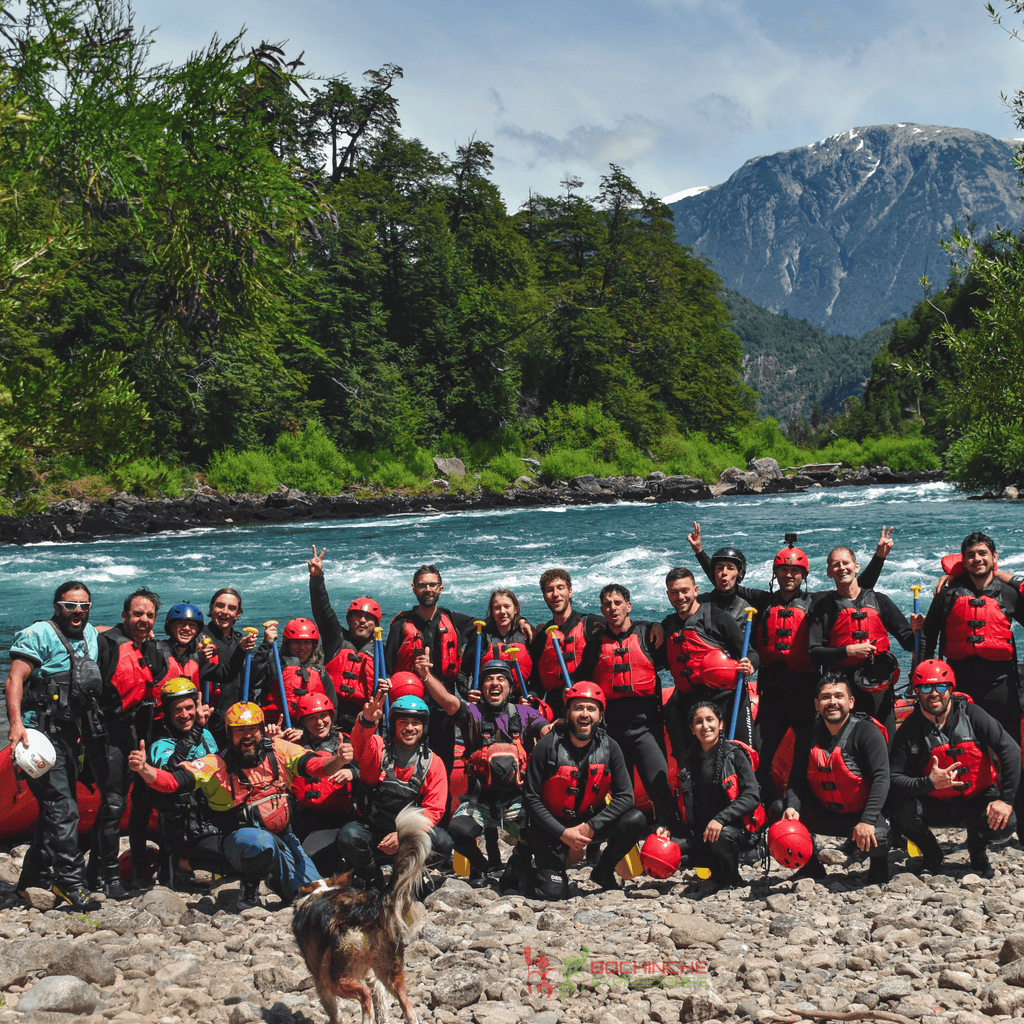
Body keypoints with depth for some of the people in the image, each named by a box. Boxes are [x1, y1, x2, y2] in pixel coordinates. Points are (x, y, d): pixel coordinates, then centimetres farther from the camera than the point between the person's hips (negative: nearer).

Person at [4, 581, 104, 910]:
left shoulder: (90, 635, 14)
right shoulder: (40, 634, -9)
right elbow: (14, 679, -17)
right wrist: (16, 722, -29)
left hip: (67, 732, 8)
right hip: (40, 732, -8)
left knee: (57, 808, 13)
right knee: (62, 808, -12)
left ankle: (33, 880, 25)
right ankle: (70, 884, -8)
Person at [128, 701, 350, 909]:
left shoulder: (278, 750, -4)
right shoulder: (216, 765, -11)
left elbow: (316, 765, -14)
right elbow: (172, 780, -19)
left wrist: (338, 760, -36)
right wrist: (144, 769, -39)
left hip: (284, 836, 4)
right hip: (240, 837, -3)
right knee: (263, 843, -39)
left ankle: (274, 875, 26)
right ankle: (250, 888, -7)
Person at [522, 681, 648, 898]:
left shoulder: (609, 748, -7)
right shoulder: (547, 746, -15)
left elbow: (625, 796, -9)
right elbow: (530, 797, -13)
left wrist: (591, 827, -21)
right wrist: (563, 833, -22)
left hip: (591, 822, 3)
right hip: (552, 827, -3)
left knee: (636, 821, -20)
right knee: (553, 892, -17)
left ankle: (602, 872, 4)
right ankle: (519, 868, 17)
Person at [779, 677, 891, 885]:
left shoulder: (866, 731, -15)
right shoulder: (807, 736, -1)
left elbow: (881, 778, -22)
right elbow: (797, 779, -1)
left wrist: (867, 821, -32)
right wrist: (792, 807, -23)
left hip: (862, 814, -4)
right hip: (825, 815, 5)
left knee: (875, 837, -35)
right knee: (782, 808, -14)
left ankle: (879, 871, 5)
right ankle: (811, 870, 8)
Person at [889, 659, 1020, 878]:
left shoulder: (971, 714, -10)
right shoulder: (909, 730, -11)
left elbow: (1011, 751, -12)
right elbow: (894, 778, -16)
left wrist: (1006, 800, -20)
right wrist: (929, 783, -34)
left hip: (977, 801, 0)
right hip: (936, 807, 0)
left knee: (1005, 823, -29)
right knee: (902, 809, -28)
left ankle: (977, 849, 11)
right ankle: (931, 854, 6)